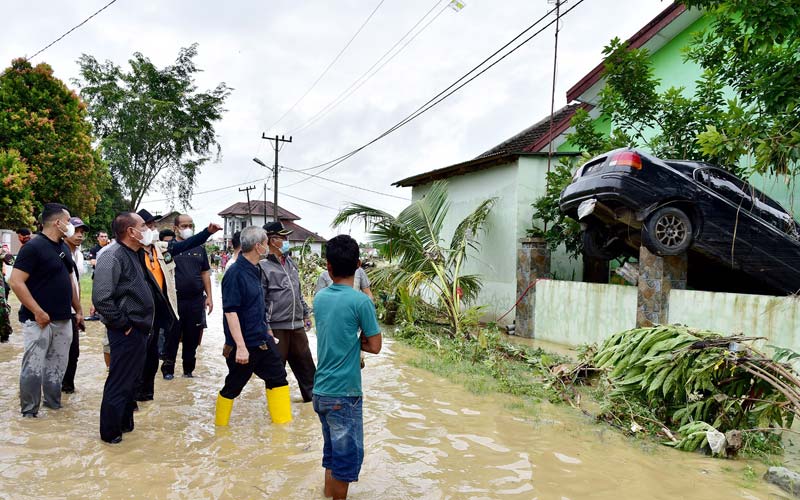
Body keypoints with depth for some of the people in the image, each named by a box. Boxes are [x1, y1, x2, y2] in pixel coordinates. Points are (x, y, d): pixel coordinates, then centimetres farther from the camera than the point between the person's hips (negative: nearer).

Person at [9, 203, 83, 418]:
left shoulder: (64, 248, 12)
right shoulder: (33, 247, -13)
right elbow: (16, 282, -18)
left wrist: (78, 310, 16)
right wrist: (38, 312, -20)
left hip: (63, 320, 8)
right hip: (39, 321, -8)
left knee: (57, 366, 15)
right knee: (34, 367, -1)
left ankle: (53, 403, 29)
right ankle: (29, 411, 12)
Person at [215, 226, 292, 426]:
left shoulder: (254, 271, 7)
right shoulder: (235, 273, -19)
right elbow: (230, 312, -23)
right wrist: (241, 346, -26)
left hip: (263, 341, 8)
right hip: (243, 346, -8)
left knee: (278, 378, 11)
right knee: (233, 387, 7)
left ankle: (283, 421, 23)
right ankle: (220, 424, 28)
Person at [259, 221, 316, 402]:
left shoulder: (290, 262, 13)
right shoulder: (263, 266, -11)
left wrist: (305, 314, 20)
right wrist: (265, 327, -16)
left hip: (297, 325, 7)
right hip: (276, 326, -7)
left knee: (305, 361, 15)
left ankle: (312, 393, 29)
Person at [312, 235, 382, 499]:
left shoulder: (319, 297, 5)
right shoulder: (361, 301, -14)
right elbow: (374, 346, -9)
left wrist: (352, 339, 3)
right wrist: (358, 339, 5)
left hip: (320, 391, 7)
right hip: (344, 394, -7)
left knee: (332, 450, 21)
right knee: (348, 455, 6)